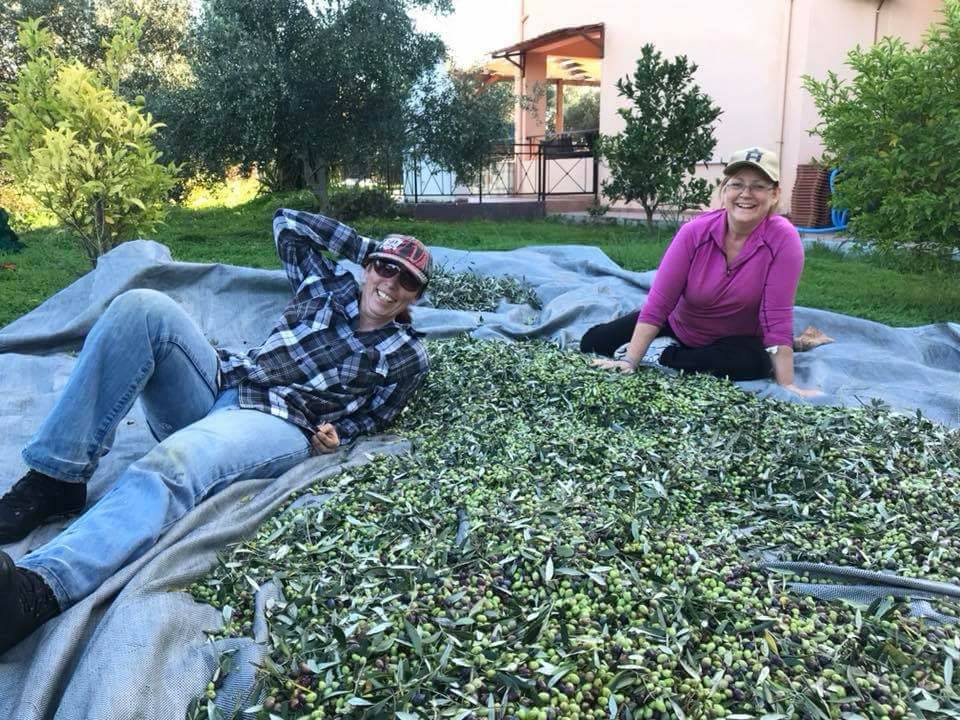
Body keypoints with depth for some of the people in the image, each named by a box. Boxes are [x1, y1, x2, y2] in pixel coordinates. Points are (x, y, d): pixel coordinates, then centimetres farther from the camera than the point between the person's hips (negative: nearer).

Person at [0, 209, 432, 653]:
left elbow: (370, 417, 14)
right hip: (221, 383, 5)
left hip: (277, 425, -5)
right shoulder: (329, 285, 22)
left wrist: (335, 437, -7)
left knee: (173, 466, -37)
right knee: (141, 307, -21)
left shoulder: (408, 355, 12)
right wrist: (367, 249, 26)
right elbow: (287, 222, 27)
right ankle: (56, 479, -24)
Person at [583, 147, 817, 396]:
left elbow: (777, 319, -25)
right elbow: (658, 302, -22)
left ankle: (663, 357, -14)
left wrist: (787, 386, -29)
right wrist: (630, 362, -27)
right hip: (680, 327, 2)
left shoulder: (783, 239, -25)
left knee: (756, 363, -36)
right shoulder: (695, 232, -21)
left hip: (737, 340, -1)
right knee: (593, 343, -5)